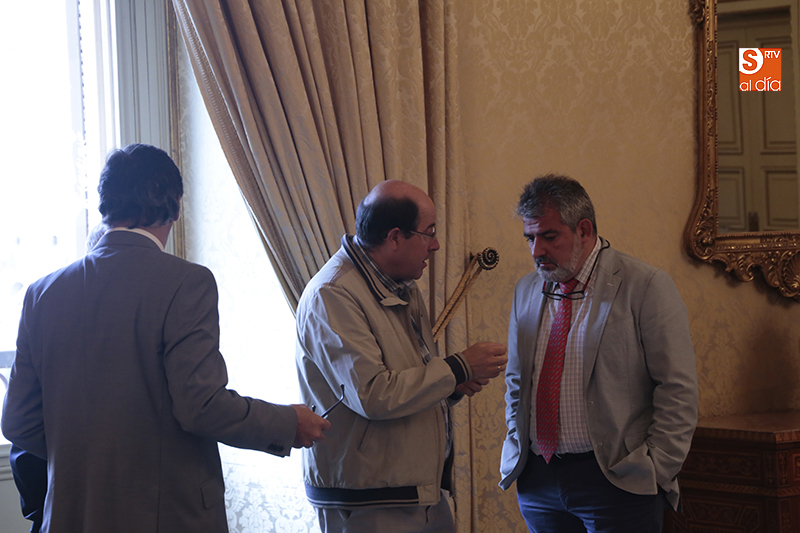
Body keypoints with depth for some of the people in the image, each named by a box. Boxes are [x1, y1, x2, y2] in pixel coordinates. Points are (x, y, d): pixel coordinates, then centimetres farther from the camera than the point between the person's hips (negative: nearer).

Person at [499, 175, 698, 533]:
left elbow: (678, 390, -8)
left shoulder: (646, 287, -6)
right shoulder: (526, 291, 12)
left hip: (614, 479, -5)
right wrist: (517, 448, 9)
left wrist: (655, 471, -11)